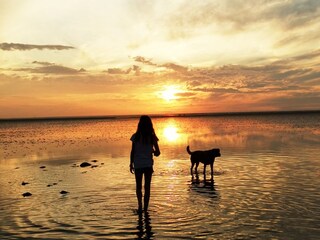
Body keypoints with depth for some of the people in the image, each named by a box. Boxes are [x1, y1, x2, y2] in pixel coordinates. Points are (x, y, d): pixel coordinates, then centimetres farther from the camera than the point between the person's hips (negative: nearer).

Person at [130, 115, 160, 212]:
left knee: (138, 186, 17)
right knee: (147, 187, 11)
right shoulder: (152, 137, -6)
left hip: (137, 165, 0)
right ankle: (145, 208, 13)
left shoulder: (135, 136, -8)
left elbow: (132, 151, -5)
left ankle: (140, 205, 1)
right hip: (148, 164, 0)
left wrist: (131, 164, 6)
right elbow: (157, 153, -6)